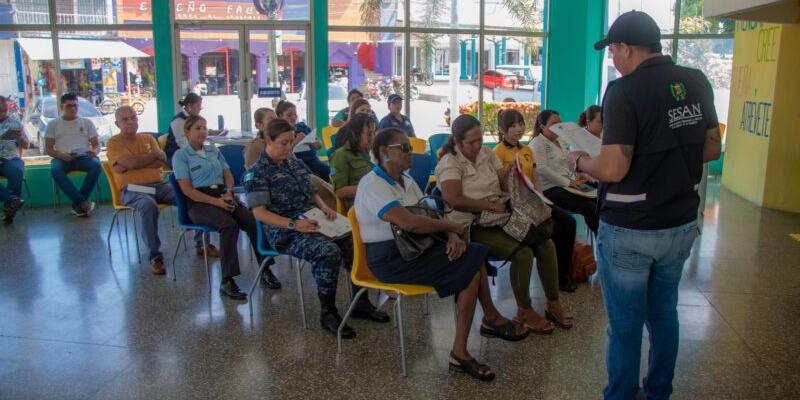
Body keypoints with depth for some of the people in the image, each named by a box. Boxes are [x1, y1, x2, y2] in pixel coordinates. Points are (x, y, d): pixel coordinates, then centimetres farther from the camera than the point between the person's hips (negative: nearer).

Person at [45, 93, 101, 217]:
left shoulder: (87, 122, 17)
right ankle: (83, 202, -34)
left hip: (83, 157, 1)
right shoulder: (53, 124, 15)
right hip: (62, 159, 0)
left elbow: (96, 144, 14)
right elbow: (48, 149, 9)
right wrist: (61, 155, -13)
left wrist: (94, 151, -12)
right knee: (55, 170, -36)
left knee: (96, 165, -34)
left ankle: (78, 204, -26)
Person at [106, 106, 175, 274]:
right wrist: (155, 154, 2)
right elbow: (132, 162, -12)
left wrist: (137, 163, -7)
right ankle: (155, 256, -31)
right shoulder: (114, 143, 5)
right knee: (149, 205, -39)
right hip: (132, 190, -4)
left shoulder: (148, 138, 19)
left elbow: (160, 162, 3)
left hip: (159, 186, 5)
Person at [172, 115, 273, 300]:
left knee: (254, 221, -25)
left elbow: (228, 175, 18)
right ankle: (227, 281, -33)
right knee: (229, 224, -35)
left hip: (223, 196, 5)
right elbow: (187, 189, -6)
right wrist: (215, 202, -18)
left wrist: (228, 193, -5)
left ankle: (265, 269, -17)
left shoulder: (214, 150, 21)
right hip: (199, 202, -5)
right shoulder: (181, 155, 3)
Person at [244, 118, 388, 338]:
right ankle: (327, 313, -17)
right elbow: (259, 212, -12)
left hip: (313, 221, 7)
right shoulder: (257, 173, -4)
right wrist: (293, 224, -23)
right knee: (329, 251, -33)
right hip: (285, 231, -7)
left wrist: (324, 207, 1)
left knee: (355, 243, -15)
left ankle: (361, 302, 0)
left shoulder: (296, 163, 18)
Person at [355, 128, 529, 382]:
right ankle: (492, 320, 5)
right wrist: (453, 227, -15)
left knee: (475, 255, -8)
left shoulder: (406, 181, 14)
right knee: (471, 265, -17)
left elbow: (430, 214, 10)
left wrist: (452, 236, -11)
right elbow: (409, 223, -28)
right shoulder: (372, 185, -16)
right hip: (390, 259, -9)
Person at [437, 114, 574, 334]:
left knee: (546, 244, -10)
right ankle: (524, 311, -5)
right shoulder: (449, 163, -11)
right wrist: (492, 205, -24)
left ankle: (553, 303, 5)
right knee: (523, 253, -25)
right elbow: (455, 200, -24)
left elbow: (506, 184, 10)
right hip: (472, 225, -7)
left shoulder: (488, 154, 9)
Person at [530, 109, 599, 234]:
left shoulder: (558, 142, 20)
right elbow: (542, 169, -19)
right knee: (589, 207, -21)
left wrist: (575, 178, 3)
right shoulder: (537, 143, -7)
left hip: (566, 185, 8)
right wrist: (568, 182, -19)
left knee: (597, 200, -13)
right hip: (550, 189, -8)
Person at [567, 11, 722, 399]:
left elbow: (612, 170, -23)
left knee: (625, 324, 8)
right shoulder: (697, 83, 2)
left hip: (629, 231, -7)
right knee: (664, 313, 21)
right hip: (681, 225, 7)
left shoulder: (624, 91, -19)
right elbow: (711, 149, 10)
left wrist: (579, 160, -4)